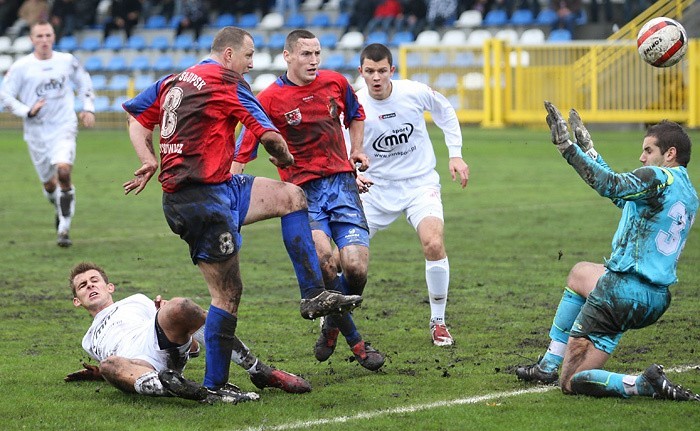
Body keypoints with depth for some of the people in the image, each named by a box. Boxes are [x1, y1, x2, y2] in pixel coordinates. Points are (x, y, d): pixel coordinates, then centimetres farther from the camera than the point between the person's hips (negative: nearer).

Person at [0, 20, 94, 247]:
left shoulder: (67, 61, 2)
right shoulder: (21, 67, -5)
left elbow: (84, 82, 19)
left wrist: (88, 108, 9)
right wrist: (28, 111, -14)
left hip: (64, 127, -1)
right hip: (36, 132, 1)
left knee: (63, 170, -24)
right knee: (49, 183, 8)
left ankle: (64, 228, -16)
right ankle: (61, 210, 44)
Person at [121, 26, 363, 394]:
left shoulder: (174, 81, 15)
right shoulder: (226, 81, -9)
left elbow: (135, 115, 18)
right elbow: (268, 135, -9)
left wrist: (149, 161, 7)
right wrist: (285, 159, 12)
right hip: (203, 196, -10)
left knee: (291, 196, 15)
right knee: (227, 292, -6)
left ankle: (314, 295, 10)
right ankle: (214, 386, -1)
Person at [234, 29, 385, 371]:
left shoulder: (336, 83, 6)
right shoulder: (270, 99, -6)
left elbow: (355, 115, 29)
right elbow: (242, 152, -5)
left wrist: (356, 150, 15)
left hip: (342, 183, 3)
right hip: (302, 189, -3)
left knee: (356, 268, -12)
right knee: (321, 256, -29)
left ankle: (331, 326, 22)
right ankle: (354, 340, -9)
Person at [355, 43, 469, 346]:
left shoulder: (415, 93, -13)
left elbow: (445, 111, 8)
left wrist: (455, 155, 4)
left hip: (420, 182, -1)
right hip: (376, 187, 1)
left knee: (433, 244, -23)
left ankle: (438, 322, -6)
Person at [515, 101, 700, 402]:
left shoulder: (658, 177, -13)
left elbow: (611, 186, -31)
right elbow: (624, 193, 25)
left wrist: (567, 147, -29)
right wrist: (589, 151, 29)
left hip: (621, 291, -9)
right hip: (658, 298, 9)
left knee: (572, 382, -2)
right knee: (580, 272, 38)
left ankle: (646, 385, -19)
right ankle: (549, 366, 36)